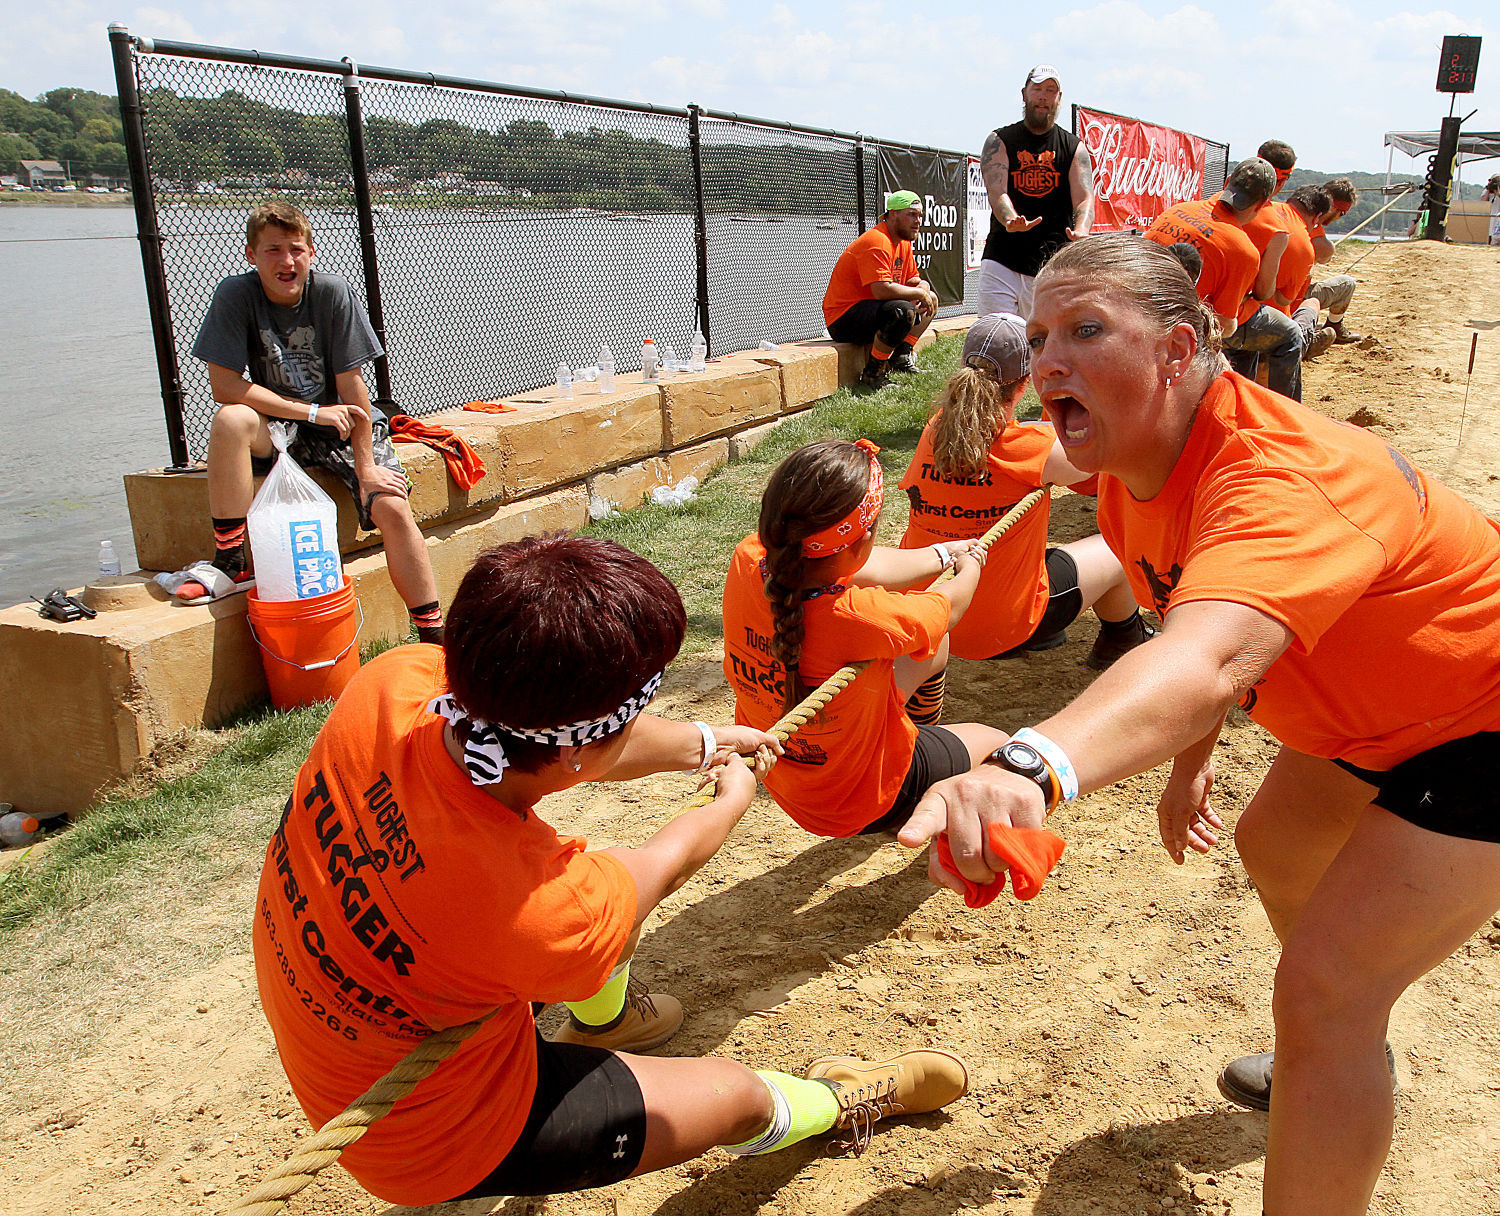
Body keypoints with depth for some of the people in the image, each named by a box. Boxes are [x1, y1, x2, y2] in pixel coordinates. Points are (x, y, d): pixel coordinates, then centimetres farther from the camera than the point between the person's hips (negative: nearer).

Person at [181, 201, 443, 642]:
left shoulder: (333, 294, -13)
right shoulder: (235, 295, -11)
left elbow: (351, 386, -13)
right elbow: (224, 386, -16)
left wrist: (367, 469, -17)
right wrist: (314, 412, -20)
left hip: (343, 424, 0)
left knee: (392, 509, -22)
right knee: (231, 419, -32)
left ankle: (433, 638, -12)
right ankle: (230, 563, -20)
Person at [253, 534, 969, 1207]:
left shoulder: (394, 684, -27)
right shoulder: (555, 914, -40)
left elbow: (560, 731, -7)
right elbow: (667, 862, -14)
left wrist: (702, 743, 11)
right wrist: (735, 795, 9)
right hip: (434, 1143, -6)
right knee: (737, 1096, 10)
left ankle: (605, 1016, 52)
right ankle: (850, 1099, 43)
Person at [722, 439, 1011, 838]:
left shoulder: (748, 561, -23)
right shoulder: (856, 618, -39)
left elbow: (863, 571, -3)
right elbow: (950, 606, -15)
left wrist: (940, 555, 13)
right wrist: (970, 565, 9)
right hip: (865, 801, -6)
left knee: (933, 642, 23)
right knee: (994, 741, 20)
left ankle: (922, 733, 50)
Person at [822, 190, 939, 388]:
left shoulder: (903, 242, 11)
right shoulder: (876, 242, -21)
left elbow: (915, 279, 18)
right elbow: (882, 290, -32)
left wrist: (923, 288, -8)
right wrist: (919, 293, -18)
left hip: (872, 310, 11)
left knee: (932, 299, 16)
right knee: (903, 310, -36)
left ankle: (901, 357, 9)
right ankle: (873, 373, -23)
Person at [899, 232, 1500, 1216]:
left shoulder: (1282, 479, -38)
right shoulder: (1135, 471, -9)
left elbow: (1209, 661, -58)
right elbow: (1196, 631, 7)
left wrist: (1031, 767, -74)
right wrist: (1191, 758, 2)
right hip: (1371, 714, 9)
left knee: (1323, 994, -16)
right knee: (1274, 851, 27)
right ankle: (1346, 1070, 54)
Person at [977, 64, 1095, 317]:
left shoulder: (1075, 148, 11)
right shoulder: (999, 141, 6)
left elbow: (1084, 198, -2)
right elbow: (996, 190, -10)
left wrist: (1080, 231, -27)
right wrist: (1010, 220, -34)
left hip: (1053, 266, 2)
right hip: (1001, 262, -1)